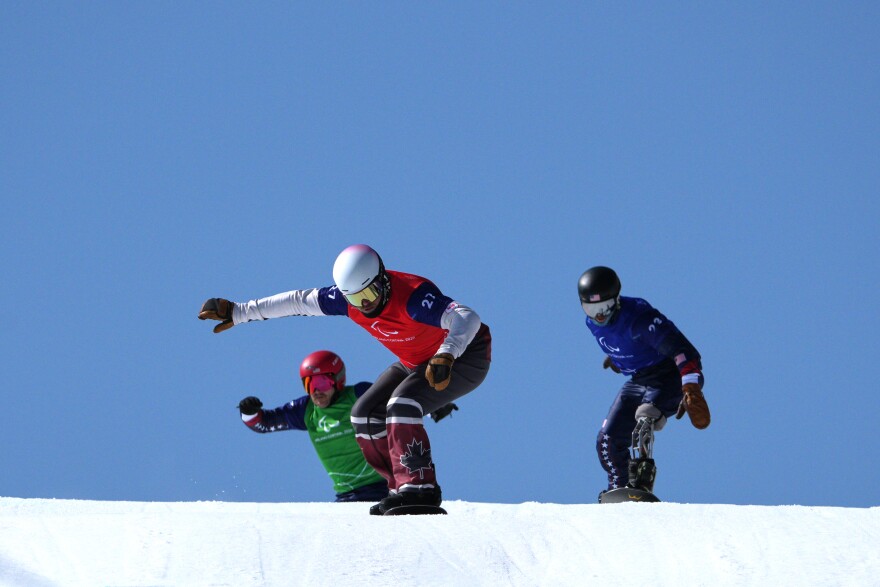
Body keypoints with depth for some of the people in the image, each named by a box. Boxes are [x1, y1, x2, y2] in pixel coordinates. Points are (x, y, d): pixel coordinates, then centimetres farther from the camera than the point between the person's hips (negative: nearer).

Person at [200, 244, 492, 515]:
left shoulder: (412, 296, -35)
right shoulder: (348, 297, -14)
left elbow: (467, 319, -46)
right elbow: (297, 301, -3)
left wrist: (445, 356, -64)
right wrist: (237, 312, -2)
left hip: (464, 356, -8)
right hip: (415, 363, 8)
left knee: (401, 405, -29)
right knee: (365, 414, -3)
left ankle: (420, 486, -26)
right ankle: (403, 486, -1)